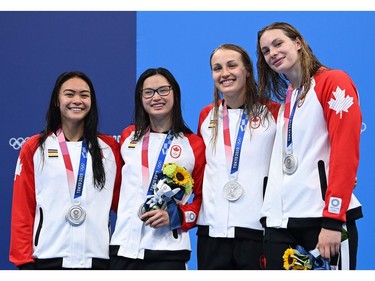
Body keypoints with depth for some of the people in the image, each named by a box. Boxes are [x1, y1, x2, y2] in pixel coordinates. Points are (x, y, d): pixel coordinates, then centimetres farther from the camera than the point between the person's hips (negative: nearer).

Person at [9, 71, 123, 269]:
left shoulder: (110, 148, 11)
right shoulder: (34, 148, 6)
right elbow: (22, 210, 4)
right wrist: (24, 261, -2)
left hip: (96, 259, 1)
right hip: (48, 259, -1)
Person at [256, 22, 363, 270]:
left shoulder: (334, 81, -2)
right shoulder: (284, 101, 19)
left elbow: (346, 154, -12)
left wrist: (333, 220, -19)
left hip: (324, 216, -7)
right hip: (280, 219, 7)